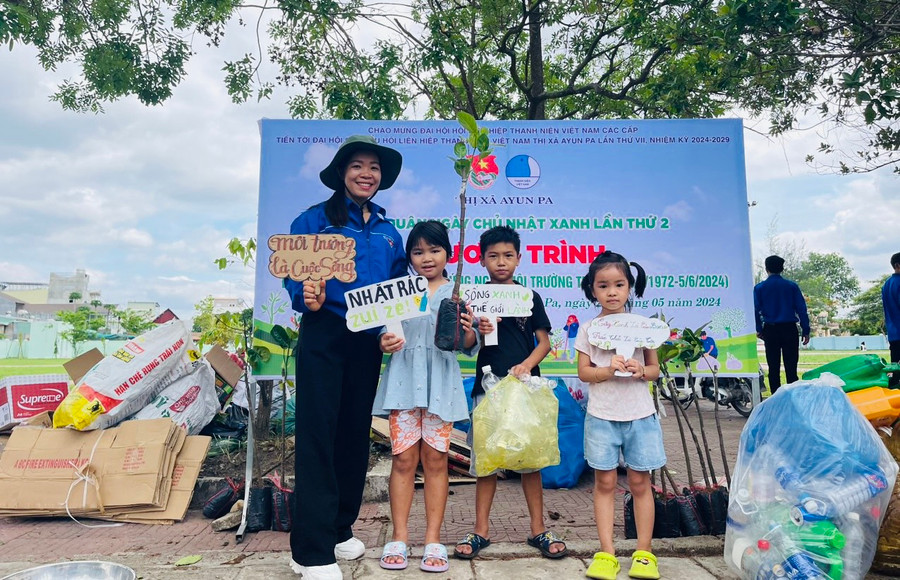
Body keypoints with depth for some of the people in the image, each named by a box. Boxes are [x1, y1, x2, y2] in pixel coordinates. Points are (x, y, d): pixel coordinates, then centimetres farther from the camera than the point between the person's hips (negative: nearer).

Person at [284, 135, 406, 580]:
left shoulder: (388, 232, 13)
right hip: (323, 337, -5)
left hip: (367, 342, 5)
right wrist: (307, 298, -26)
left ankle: (340, 530, 29)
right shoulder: (316, 218, -1)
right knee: (317, 435, -4)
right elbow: (293, 272, -7)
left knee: (355, 433, 12)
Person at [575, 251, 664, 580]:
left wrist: (639, 371, -16)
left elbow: (655, 369, 6)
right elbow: (583, 372, -2)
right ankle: (606, 553, 13)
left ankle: (644, 553, 18)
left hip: (639, 415, 1)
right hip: (602, 416, 0)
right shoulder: (588, 329, 1)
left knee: (640, 481, 7)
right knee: (605, 482, 5)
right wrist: (608, 370, -20)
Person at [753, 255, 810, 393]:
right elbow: (801, 309, -2)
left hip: (770, 331, 0)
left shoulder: (759, 288, -1)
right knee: (791, 367, 5)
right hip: (789, 330, 0)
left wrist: (759, 329, 5)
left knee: (773, 368, 6)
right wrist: (806, 330, 1)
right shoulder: (792, 286, 1)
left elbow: (755, 310, -4)